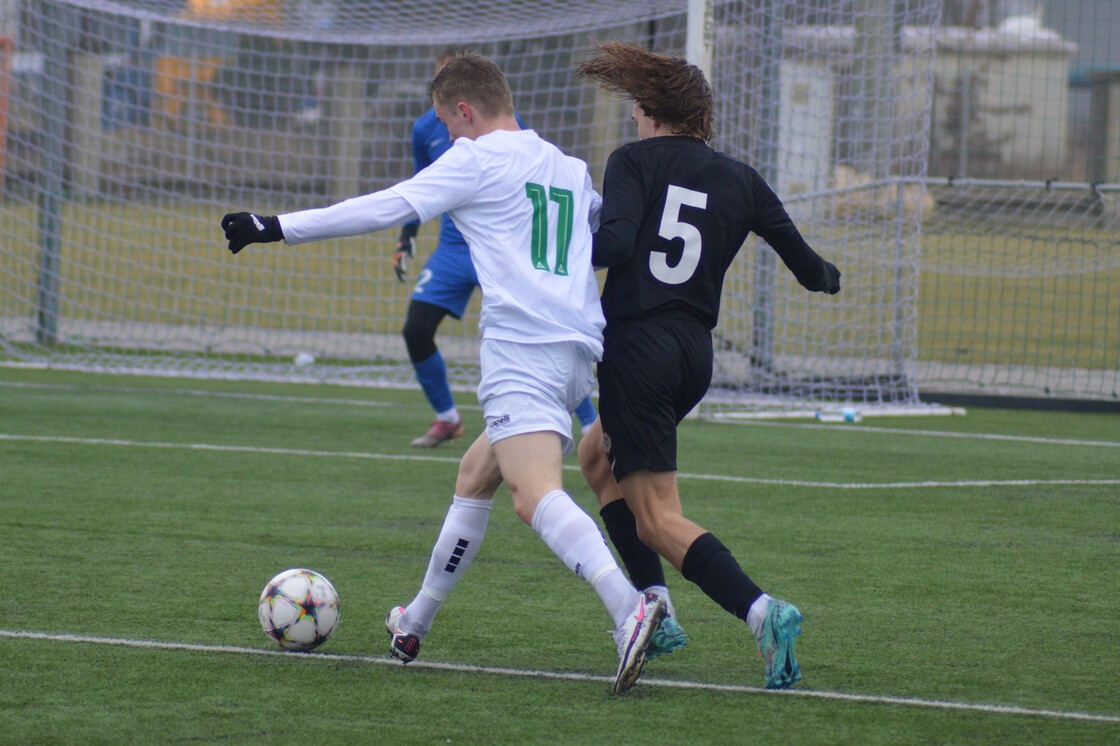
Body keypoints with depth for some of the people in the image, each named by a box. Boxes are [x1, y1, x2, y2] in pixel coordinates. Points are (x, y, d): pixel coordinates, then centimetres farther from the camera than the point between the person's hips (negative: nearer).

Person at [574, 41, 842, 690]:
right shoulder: (741, 180, 11)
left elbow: (616, 241, -19)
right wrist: (828, 277, 38)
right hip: (696, 350, 6)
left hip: (637, 346, -6)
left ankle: (761, 611, -28)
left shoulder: (634, 162, -2)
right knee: (599, 456, 30)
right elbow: (805, 262, 16)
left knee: (659, 520, -7)